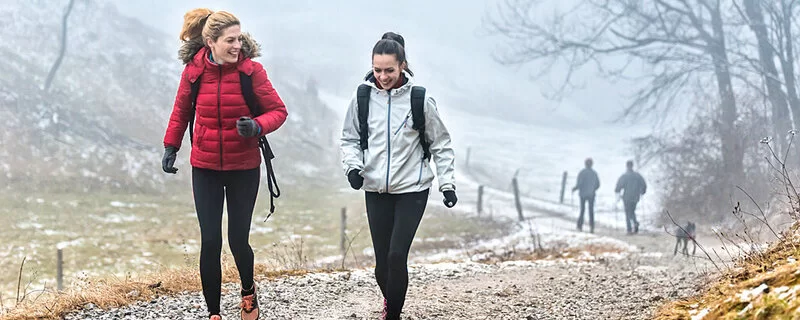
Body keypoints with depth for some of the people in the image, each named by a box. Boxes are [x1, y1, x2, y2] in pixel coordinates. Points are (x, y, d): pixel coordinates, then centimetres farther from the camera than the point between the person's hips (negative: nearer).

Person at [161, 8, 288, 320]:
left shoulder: (251, 70, -12)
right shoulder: (194, 71, -6)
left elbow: (278, 110, -7)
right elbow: (181, 111, 12)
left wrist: (257, 126, -26)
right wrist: (171, 147, 5)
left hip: (244, 168, -1)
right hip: (205, 168, 1)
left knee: (238, 240, 3)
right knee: (210, 242, -2)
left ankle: (248, 291, 35)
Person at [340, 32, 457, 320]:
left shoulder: (419, 99, -8)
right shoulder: (362, 97, -3)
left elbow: (441, 144, 2)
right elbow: (349, 138, 9)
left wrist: (447, 183, -2)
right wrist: (352, 165, -8)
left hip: (412, 190, -2)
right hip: (376, 191, 3)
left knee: (397, 256, -14)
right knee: (382, 262, 6)